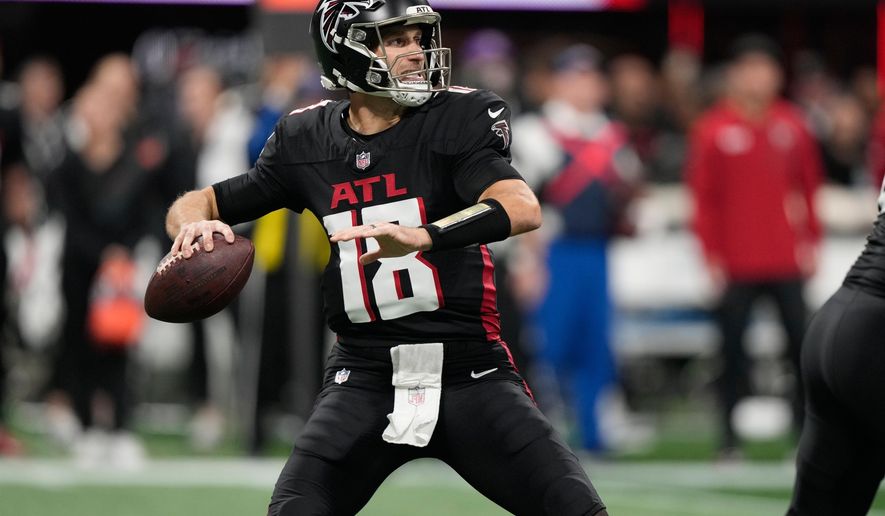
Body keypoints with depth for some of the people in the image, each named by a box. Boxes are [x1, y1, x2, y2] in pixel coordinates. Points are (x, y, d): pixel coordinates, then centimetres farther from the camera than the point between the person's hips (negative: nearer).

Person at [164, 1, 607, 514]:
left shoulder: (460, 119, -6)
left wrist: (421, 236, -40)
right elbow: (196, 204, 12)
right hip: (365, 377, 2)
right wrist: (195, 224, -13)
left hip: (470, 372, -1)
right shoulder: (307, 141, 4)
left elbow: (523, 210, -24)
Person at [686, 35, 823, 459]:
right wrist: (712, 255, -4)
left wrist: (811, 241, 9)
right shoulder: (713, 130, 0)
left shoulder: (792, 126, 9)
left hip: (786, 262, 2)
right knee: (733, 350, 0)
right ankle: (731, 437, 7)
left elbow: (809, 186, 15)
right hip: (736, 263, -2)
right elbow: (703, 197, 0)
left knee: (804, 344, -4)